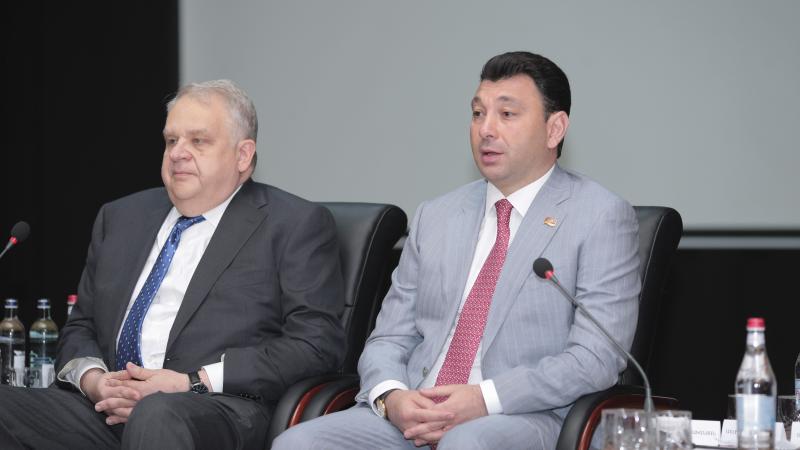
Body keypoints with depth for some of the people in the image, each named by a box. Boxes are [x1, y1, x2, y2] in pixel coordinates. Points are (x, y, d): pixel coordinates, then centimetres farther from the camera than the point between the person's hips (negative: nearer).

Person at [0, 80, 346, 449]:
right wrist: (92, 378, -1)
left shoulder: (296, 225, 5)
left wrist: (194, 383, -13)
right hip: (107, 407, 6)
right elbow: (81, 328, 24)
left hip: (217, 412, -5)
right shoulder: (120, 219, 23)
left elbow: (317, 343, -4)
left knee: (158, 416, -39)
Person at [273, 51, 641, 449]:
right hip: (410, 414, 5)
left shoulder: (602, 219, 1)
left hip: (520, 417, -5)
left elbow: (596, 357, -8)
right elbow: (389, 339, 16)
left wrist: (485, 399, -17)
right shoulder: (434, 218, 18)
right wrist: (390, 397, -7)